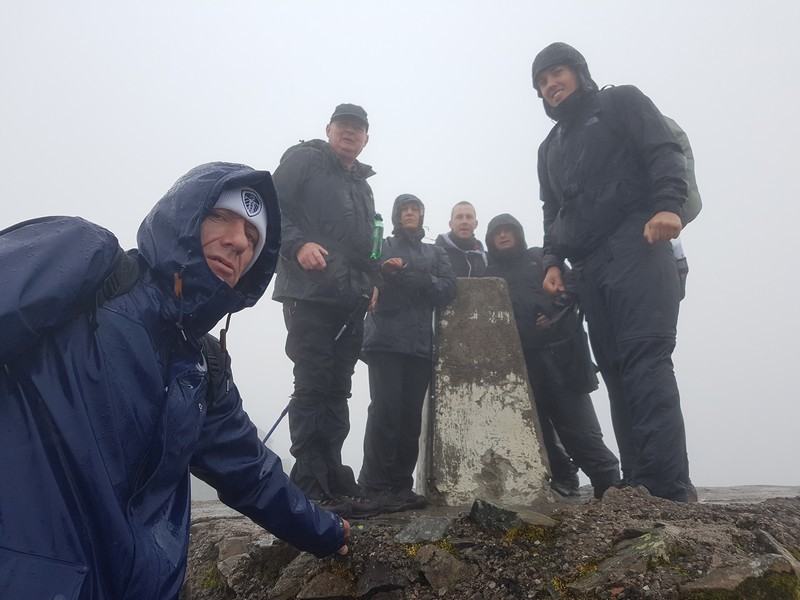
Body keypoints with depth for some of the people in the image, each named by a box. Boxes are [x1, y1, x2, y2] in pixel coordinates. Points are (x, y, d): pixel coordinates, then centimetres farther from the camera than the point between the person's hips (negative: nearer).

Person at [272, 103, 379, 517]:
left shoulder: (362, 184, 26)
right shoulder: (304, 159, 5)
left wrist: (370, 281, 11)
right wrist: (298, 245, -21)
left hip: (351, 301, 7)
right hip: (310, 293, -7)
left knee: (336, 390, 9)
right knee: (312, 387, -9)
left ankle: (333, 480, 16)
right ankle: (312, 490, -4)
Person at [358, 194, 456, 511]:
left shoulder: (435, 253, 21)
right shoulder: (382, 246, 15)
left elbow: (448, 288, 4)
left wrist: (407, 275, -9)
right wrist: (385, 271, -18)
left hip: (421, 342, 3)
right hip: (386, 339, -3)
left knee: (411, 415, -1)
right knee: (385, 410, -12)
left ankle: (401, 486, 5)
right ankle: (375, 486, -7)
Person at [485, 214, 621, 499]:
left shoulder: (540, 258, 13)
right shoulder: (490, 275, 18)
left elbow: (572, 287, 3)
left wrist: (555, 316, -13)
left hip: (559, 353, -2)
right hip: (520, 362, 3)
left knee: (578, 425, -5)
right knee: (536, 427, 4)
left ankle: (610, 482, 2)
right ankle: (559, 481, 13)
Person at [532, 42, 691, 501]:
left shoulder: (621, 103, 13)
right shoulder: (551, 148, 30)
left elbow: (665, 152, -2)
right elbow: (554, 212, 25)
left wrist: (668, 204, -21)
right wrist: (553, 261, 8)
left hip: (637, 248, -6)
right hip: (590, 267, 6)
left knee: (646, 359, -18)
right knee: (617, 370, 0)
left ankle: (668, 488, -20)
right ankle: (639, 486, 0)